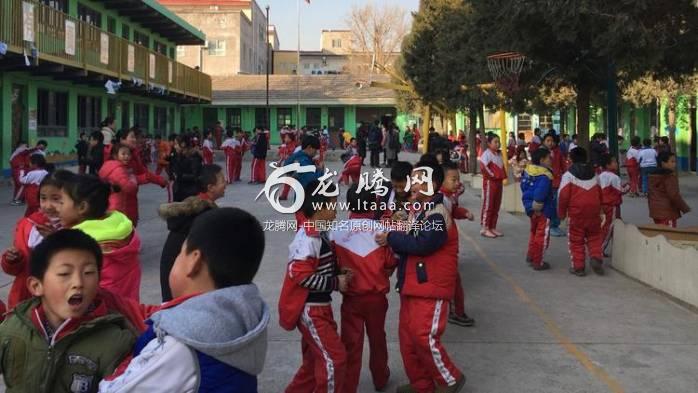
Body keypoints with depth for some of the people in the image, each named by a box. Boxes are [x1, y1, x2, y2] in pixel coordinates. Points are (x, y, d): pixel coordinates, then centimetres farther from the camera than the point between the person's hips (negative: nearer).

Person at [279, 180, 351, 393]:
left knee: (315, 359, 18)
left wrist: (340, 275, 1)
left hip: (320, 307, 10)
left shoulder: (321, 234, 7)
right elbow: (301, 276, -27)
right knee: (334, 357, -5)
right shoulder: (307, 239, -23)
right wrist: (336, 283, -18)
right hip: (310, 310, -10)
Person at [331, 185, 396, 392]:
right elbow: (392, 262, -4)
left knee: (351, 343, 6)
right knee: (377, 338, 20)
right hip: (377, 296, 2)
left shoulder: (337, 232, -13)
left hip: (351, 297, -1)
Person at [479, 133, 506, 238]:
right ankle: (484, 228, 2)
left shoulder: (499, 154, 13)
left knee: (496, 206, 11)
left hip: (498, 182, 8)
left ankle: (492, 227, 19)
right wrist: (492, 175, -16)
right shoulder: (486, 153, -13)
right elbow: (483, 167, -23)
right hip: (489, 182, -8)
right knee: (487, 206, -4)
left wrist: (502, 176, 7)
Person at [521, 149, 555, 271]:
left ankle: (531, 255, 37)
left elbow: (524, 187, 14)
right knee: (542, 236, 4)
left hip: (530, 207, 8)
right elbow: (540, 194, -33)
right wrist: (537, 207, -20)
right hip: (542, 210, -8)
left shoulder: (528, 171, 4)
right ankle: (537, 262, 10)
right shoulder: (544, 176, -23)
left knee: (534, 232, 26)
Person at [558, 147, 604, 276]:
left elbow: (563, 195, -10)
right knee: (594, 236, 17)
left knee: (576, 240, 5)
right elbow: (599, 194, 17)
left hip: (576, 212, -4)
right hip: (593, 211, 4)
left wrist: (561, 213, 1)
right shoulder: (594, 174, 12)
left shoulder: (568, 175, -6)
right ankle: (596, 257, -3)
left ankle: (578, 267, 6)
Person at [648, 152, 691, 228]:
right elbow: (674, 195, -19)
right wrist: (685, 208, -10)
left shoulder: (653, 175, 12)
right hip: (667, 212, -9)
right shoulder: (670, 176, -15)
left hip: (655, 211, 9)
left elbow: (650, 194, 18)